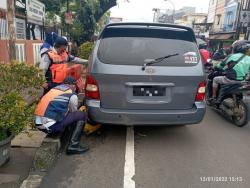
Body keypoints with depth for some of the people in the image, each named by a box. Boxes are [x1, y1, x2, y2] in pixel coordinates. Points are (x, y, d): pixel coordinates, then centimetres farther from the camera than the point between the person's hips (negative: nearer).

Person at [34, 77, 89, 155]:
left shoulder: (53, 89, 20)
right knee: (81, 115, 2)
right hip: (51, 126, -8)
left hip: (38, 124, 8)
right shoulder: (72, 95, 0)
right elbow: (74, 113, 14)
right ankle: (73, 146, 1)